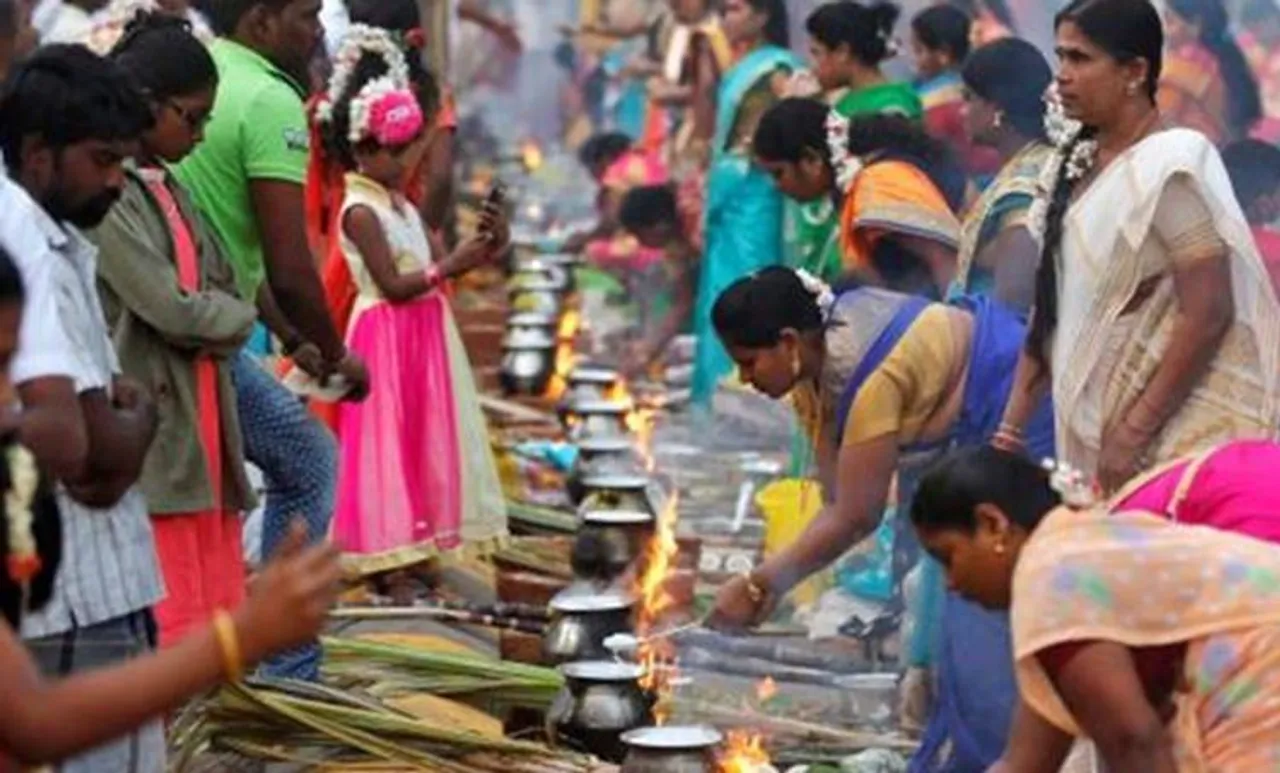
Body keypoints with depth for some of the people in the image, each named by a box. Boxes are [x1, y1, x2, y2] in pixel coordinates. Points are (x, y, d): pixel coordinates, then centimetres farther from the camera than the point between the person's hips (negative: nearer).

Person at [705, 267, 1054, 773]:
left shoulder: (870, 378, -32)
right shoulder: (811, 360, -4)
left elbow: (856, 518, -27)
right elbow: (836, 499, -3)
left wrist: (760, 584, -20)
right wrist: (771, 583, -13)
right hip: (963, 434, 10)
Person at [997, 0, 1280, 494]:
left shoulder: (1170, 166, -13)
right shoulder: (1077, 163, 9)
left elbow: (1208, 313, -19)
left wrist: (1134, 433, -19)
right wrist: (1011, 427, 8)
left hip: (1173, 436, -7)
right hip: (1092, 426, 7)